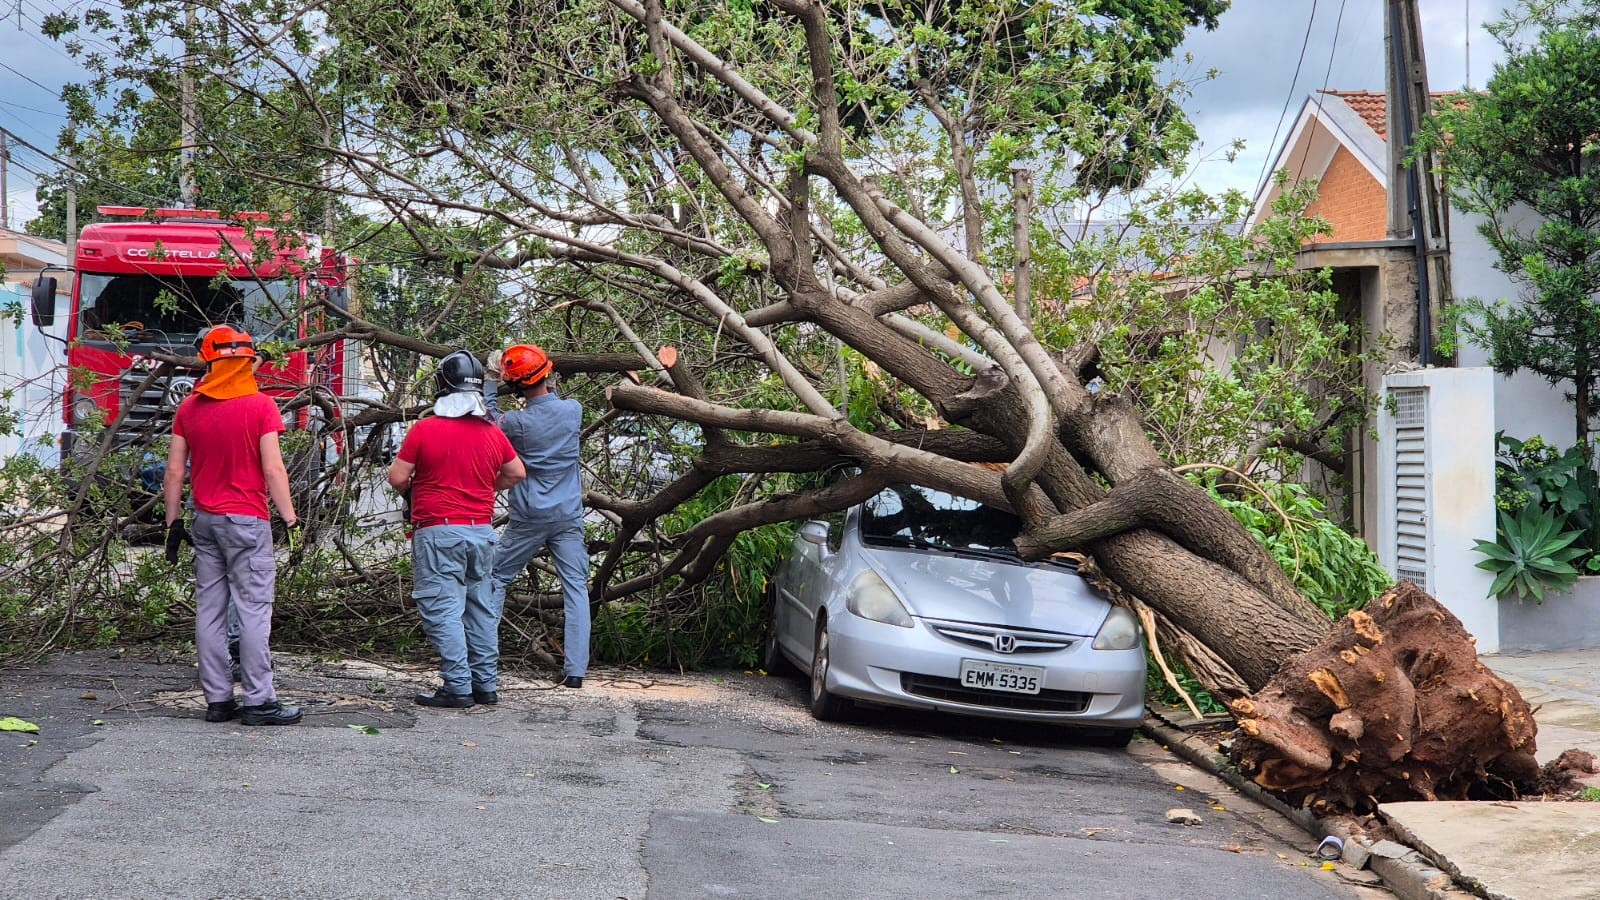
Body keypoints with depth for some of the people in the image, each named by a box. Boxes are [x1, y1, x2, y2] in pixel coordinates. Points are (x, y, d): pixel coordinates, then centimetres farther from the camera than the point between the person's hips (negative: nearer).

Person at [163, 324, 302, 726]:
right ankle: (259, 700, -4)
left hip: (205, 521, 5)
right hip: (247, 520, -5)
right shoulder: (260, 406, -7)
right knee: (253, 610, -3)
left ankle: (217, 699, 10)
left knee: (210, 611, 8)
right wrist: (291, 521, -6)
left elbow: (174, 472, 8)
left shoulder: (189, 408, 6)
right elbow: (273, 471, -11)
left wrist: (173, 523, 15)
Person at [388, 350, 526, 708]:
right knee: (480, 608, 15)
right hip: (482, 530, 6)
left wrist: (412, 489, 14)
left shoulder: (425, 430, -10)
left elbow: (397, 478, -7)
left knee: (443, 610, -4)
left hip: (438, 531, -6)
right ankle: (486, 685, 18)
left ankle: (457, 688, -9)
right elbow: (517, 473, 16)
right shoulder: (493, 434, 5)